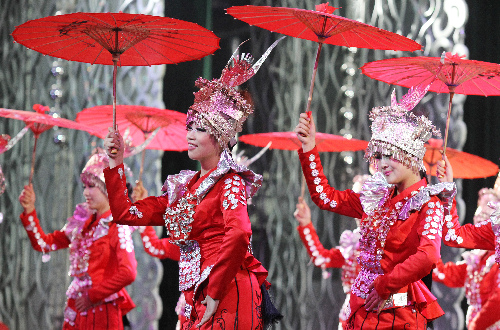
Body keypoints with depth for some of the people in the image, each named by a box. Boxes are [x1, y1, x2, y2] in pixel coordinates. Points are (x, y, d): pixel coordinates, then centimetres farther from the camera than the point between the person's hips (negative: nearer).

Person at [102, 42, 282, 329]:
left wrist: (215, 294, -21)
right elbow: (125, 213, 19)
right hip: (197, 300, 7)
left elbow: (240, 233, -23)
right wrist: (115, 165, 13)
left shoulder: (230, 183, -5)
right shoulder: (181, 189, 19)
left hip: (229, 298, -7)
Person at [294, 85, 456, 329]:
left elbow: (428, 256, -25)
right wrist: (309, 146, 12)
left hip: (399, 310, -6)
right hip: (363, 307, 6)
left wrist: (384, 285, -17)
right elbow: (324, 196, 17)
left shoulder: (428, 203, -10)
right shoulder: (377, 198, 11)